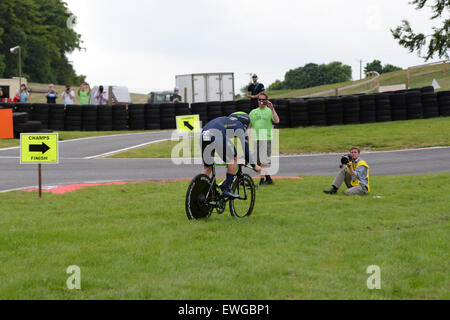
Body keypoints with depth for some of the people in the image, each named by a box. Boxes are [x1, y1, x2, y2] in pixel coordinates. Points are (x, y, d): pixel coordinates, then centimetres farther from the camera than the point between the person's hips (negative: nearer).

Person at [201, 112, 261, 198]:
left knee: (207, 167, 19)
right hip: (217, 135, -6)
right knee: (233, 159, 13)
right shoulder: (240, 126, 24)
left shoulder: (225, 120, 43)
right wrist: (253, 165, 28)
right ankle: (227, 189, 5)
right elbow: (245, 147, 21)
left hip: (203, 135, 6)